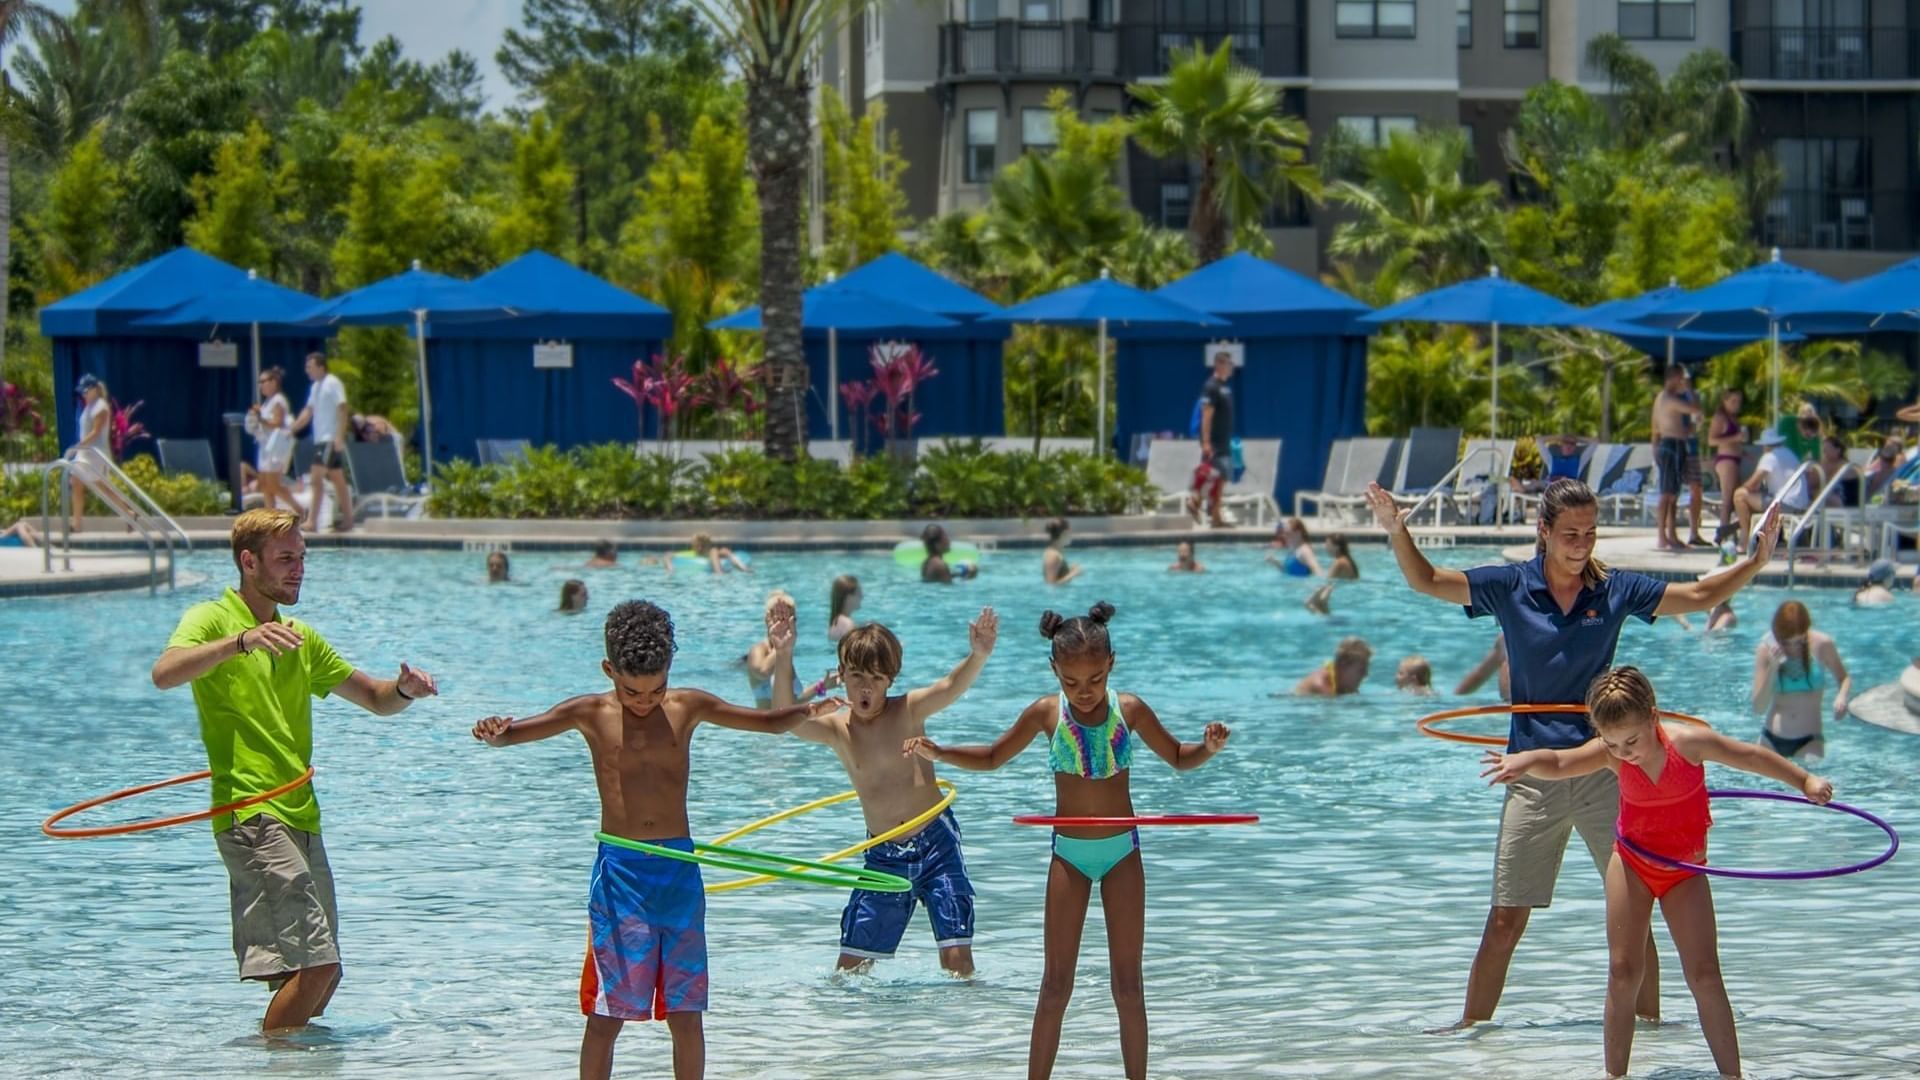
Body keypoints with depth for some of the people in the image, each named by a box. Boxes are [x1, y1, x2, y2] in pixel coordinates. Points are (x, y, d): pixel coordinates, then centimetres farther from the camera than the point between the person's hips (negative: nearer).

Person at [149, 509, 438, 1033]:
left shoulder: (300, 638, 21)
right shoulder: (213, 620, -2)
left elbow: (375, 698, 25)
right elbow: (165, 673, -22)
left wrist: (404, 689, 1)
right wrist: (243, 641, -35)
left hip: (300, 819, 8)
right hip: (251, 816, -8)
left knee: (319, 972, 9)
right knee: (315, 962, -17)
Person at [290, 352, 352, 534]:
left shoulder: (333, 383, -11)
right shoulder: (316, 387, 16)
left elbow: (342, 410, -17)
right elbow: (308, 412, 19)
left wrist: (340, 436, -24)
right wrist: (292, 429, 9)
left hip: (331, 439, -9)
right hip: (320, 439, 9)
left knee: (316, 479, -14)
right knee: (338, 480, 11)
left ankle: (312, 521, -16)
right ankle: (347, 519, 14)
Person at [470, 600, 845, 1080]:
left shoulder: (687, 707, 6)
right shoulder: (590, 714, -1)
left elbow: (770, 721, 12)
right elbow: (512, 732, -10)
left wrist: (807, 712, -9)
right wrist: (493, 732, -34)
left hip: (679, 869, 2)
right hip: (619, 871, -2)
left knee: (685, 1014, 4)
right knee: (606, 1013, -3)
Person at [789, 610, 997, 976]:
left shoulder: (908, 710, -5)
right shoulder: (836, 729, -1)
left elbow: (952, 687, -23)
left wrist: (978, 655, -45)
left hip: (936, 843, -2)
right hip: (883, 857, 2)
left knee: (957, 958, -9)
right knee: (850, 968, 4)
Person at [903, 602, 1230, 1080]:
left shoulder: (1130, 710, -7)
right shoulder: (1046, 713, -6)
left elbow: (1178, 758, 8)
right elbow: (992, 758, 10)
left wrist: (1209, 747, -13)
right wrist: (937, 753, -5)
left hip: (1122, 851, 0)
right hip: (1068, 854, 0)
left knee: (1128, 984, 3)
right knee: (1056, 985, 1)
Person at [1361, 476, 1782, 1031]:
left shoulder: (1615, 589, 4)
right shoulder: (1511, 586, 1)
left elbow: (1701, 595, 9)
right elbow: (1426, 580, -2)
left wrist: (1757, 559, -1)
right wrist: (1397, 532, -18)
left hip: (1604, 768, 1)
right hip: (1534, 772, -1)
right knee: (1505, 921, -2)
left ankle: (1649, 1020, 16)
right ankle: (1470, 1028, 7)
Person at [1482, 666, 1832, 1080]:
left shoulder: (1688, 742, -24)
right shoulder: (1609, 756, -19)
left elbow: (1753, 757, -11)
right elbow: (1558, 764, -33)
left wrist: (1805, 782, -6)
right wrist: (1524, 761, -54)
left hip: (1685, 869, -1)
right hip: (1632, 861, 1)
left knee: (1705, 975, -5)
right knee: (1623, 972, -3)